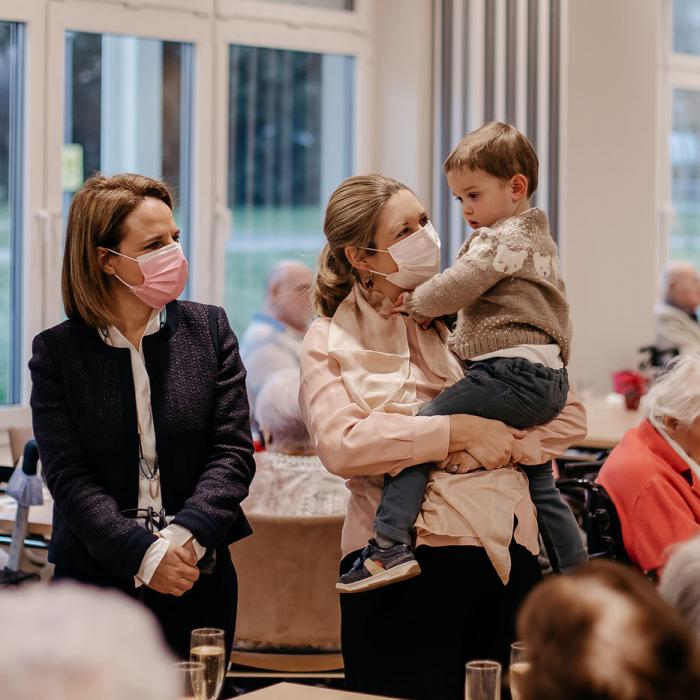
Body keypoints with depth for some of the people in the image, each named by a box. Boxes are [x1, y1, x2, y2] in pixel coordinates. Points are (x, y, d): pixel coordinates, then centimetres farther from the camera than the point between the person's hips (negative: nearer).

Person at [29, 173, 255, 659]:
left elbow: (233, 452, -2)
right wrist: (144, 555, -20)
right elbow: (69, 477, -8)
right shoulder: (57, 352, -1)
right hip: (95, 578, -1)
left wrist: (186, 537, -18)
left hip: (198, 580, 2)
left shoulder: (209, 329, 3)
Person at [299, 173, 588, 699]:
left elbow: (569, 418, 6)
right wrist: (462, 430, -15)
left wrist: (494, 449, -12)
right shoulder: (330, 340, 4)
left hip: (505, 555, 3)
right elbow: (340, 444, -14)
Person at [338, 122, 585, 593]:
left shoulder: (501, 238, -6)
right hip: (550, 379, 10)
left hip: (511, 369, -10)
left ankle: (390, 545, -26)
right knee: (538, 481, 20)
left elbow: (461, 284, -17)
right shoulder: (540, 240, 25)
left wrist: (417, 302, 1)